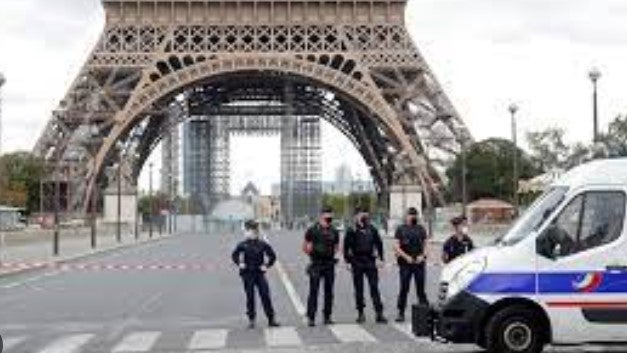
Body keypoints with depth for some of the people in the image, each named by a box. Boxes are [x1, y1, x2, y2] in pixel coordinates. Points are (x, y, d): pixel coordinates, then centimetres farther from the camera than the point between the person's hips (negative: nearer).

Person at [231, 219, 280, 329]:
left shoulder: (263, 244, 1)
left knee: (265, 295, -3)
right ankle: (251, 319, 13)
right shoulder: (243, 245, -1)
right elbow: (234, 255, 11)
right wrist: (239, 263, -2)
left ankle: (271, 319, 1)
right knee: (250, 296, 3)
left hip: (260, 273, 1)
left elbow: (272, 256, 10)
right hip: (247, 274, -1)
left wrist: (267, 265, 1)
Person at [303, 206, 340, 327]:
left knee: (329, 291, 7)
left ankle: (327, 317, 15)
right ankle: (311, 318, -3)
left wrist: (332, 254, 5)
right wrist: (312, 255, -2)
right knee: (313, 291, -6)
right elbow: (304, 247, 2)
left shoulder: (334, 232, 8)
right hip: (316, 266, -4)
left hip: (329, 264, 4)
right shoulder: (312, 230, -3)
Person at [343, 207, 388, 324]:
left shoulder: (372, 229, 7)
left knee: (374, 287, -2)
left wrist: (381, 259, 8)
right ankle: (360, 313, 14)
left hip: (370, 261, 1)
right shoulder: (352, 231, -2)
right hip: (357, 262, -1)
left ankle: (379, 313, -3)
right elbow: (346, 247, -1)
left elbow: (379, 243, 13)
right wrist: (348, 261, -6)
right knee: (359, 288, 5)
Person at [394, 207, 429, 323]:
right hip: (405, 263, -2)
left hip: (419, 262, 2)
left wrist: (422, 255, -5)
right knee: (404, 288, -1)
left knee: (421, 288, 4)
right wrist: (406, 257, -11)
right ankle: (401, 313, 4)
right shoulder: (401, 229, 4)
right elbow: (396, 246, 0)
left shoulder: (421, 229, 12)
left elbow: (425, 244, 13)